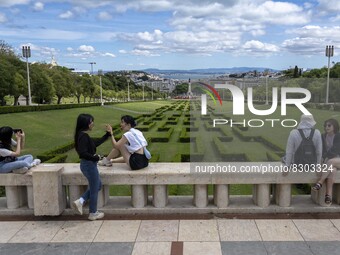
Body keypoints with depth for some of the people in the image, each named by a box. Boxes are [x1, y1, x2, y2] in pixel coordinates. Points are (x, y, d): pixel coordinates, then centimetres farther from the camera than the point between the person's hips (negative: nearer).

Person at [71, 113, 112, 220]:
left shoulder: (84, 135, 9)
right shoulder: (83, 136, -22)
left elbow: (96, 143, 20)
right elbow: (83, 153, -30)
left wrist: (108, 134, 21)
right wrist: (95, 157, -18)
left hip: (88, 164, 10)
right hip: (89, 165, -10)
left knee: (98, 185, 24)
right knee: (94, 189, 8)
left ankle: (80, 202, 19)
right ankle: (93, 213, 25)